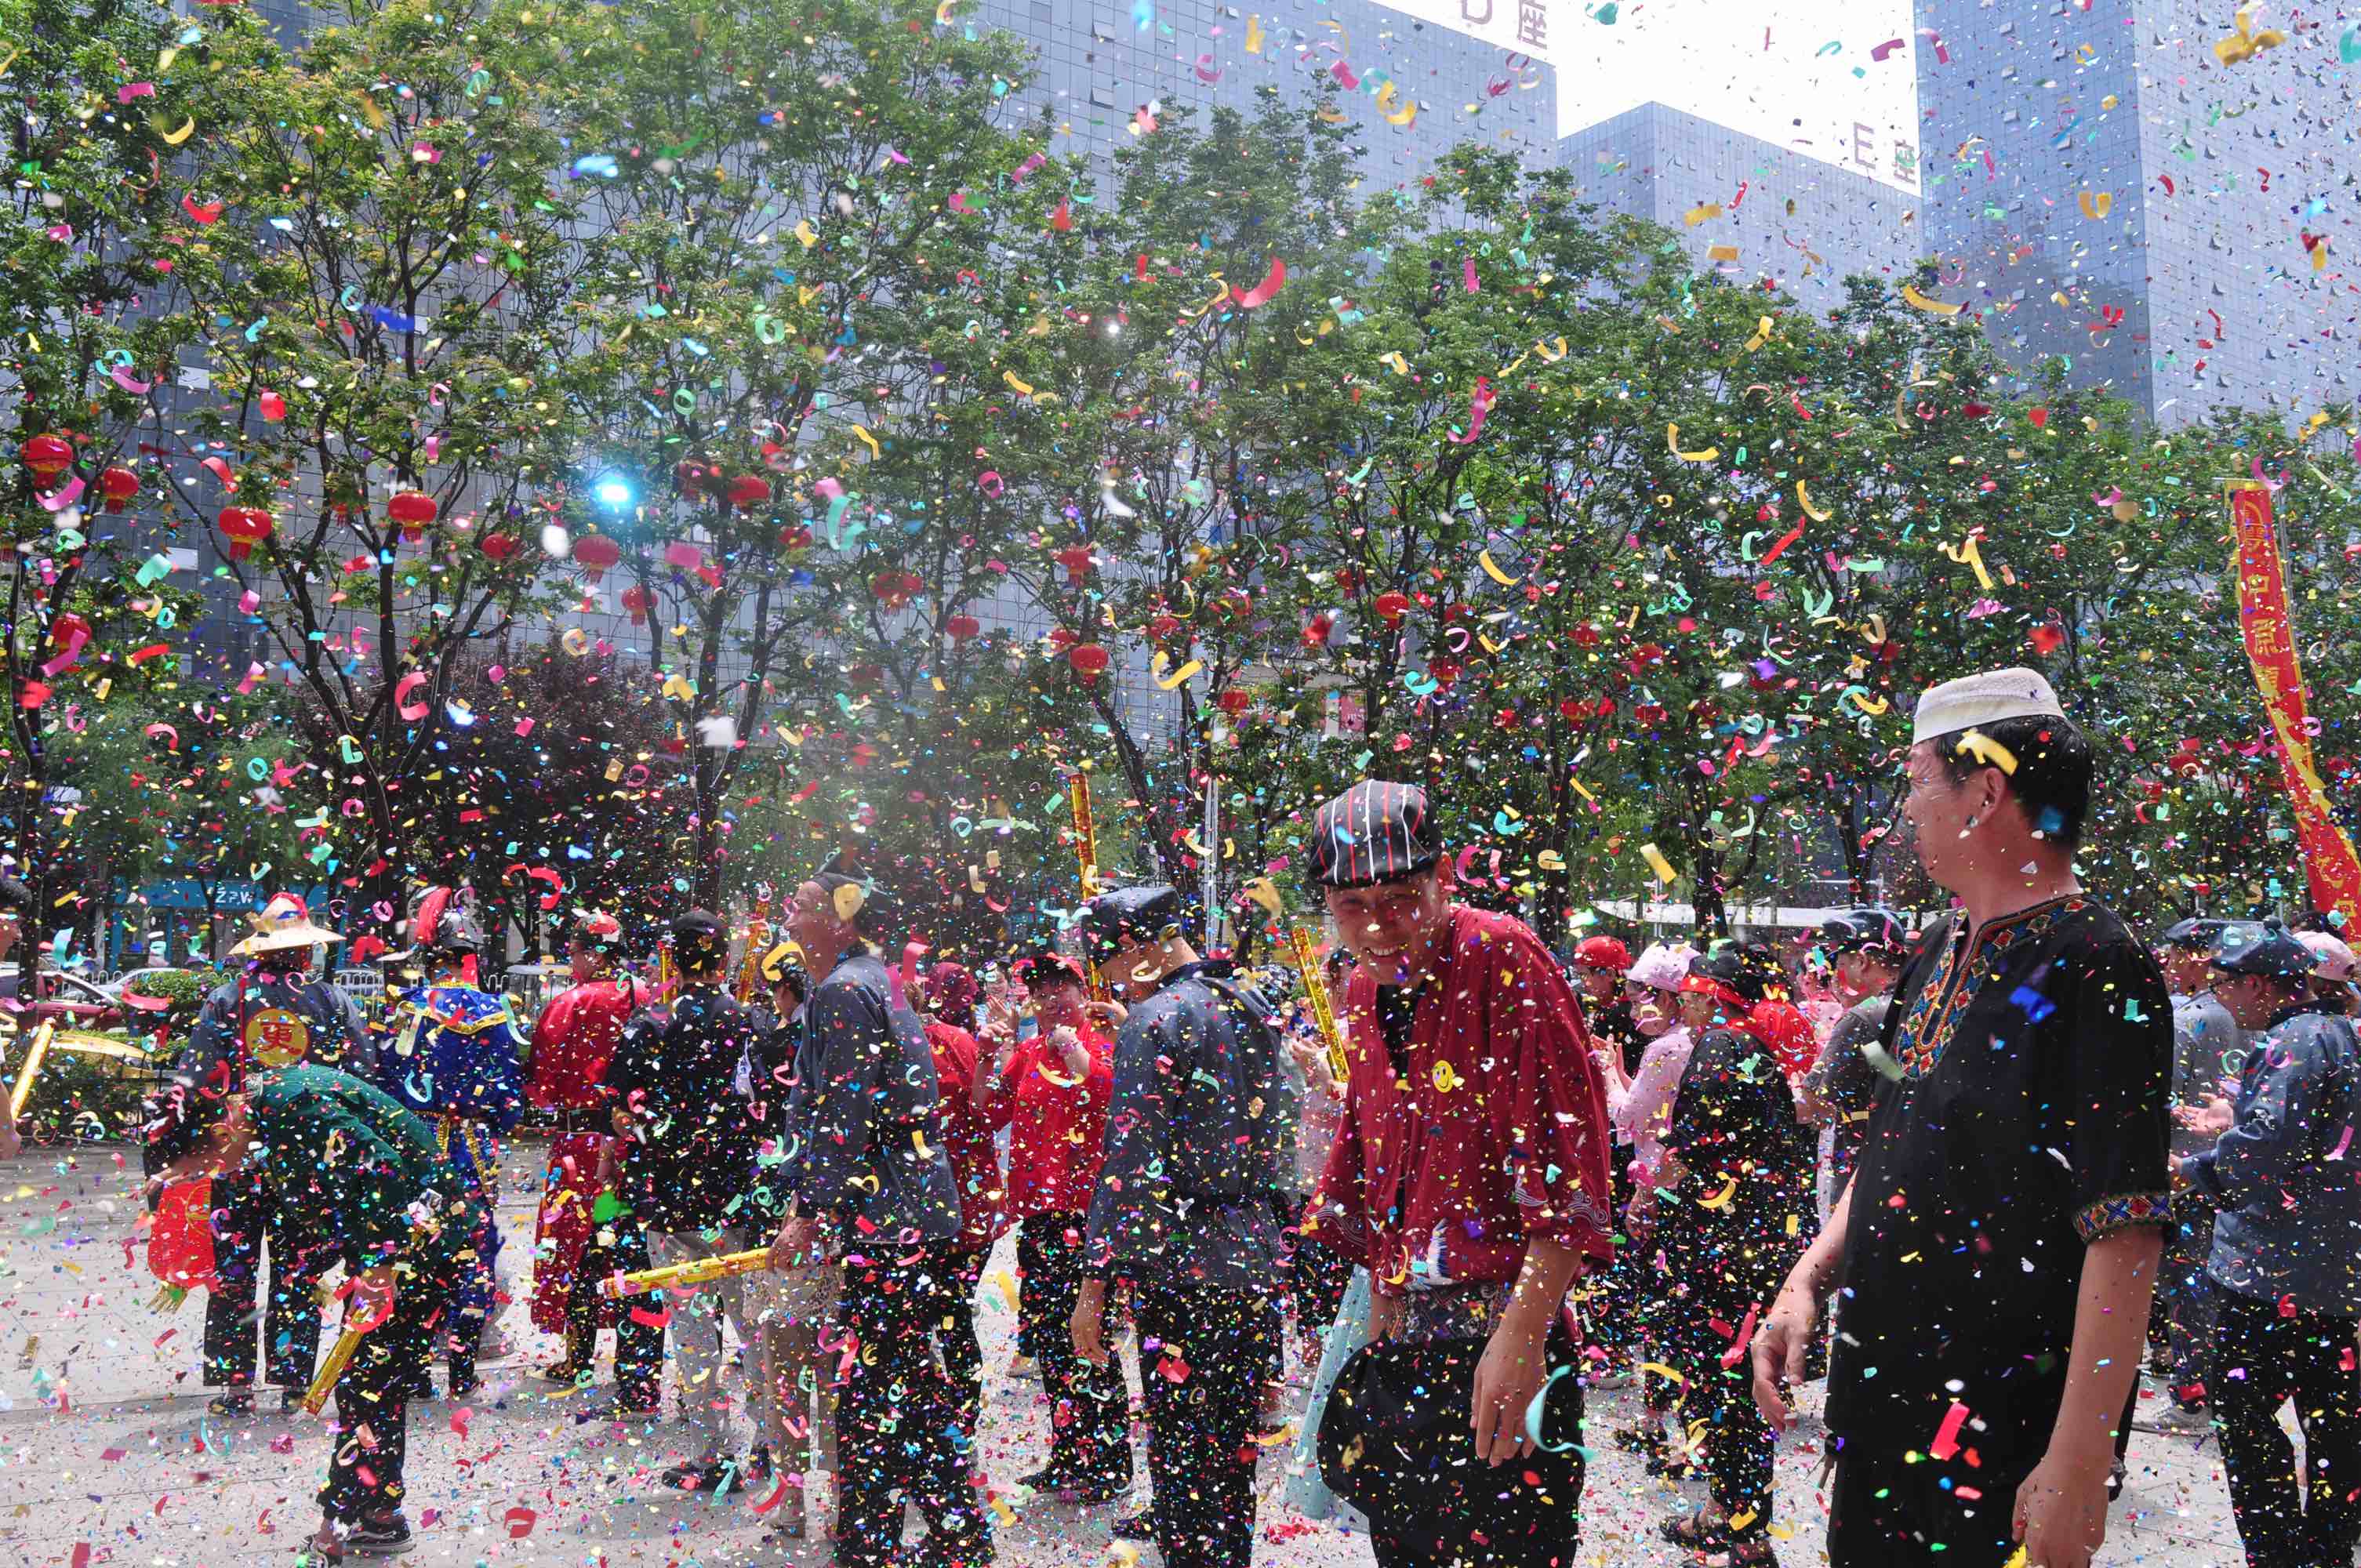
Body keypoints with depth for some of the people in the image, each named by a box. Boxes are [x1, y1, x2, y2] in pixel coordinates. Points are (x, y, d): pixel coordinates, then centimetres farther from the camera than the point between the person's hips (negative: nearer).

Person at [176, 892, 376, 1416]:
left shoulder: (226, 1000, -1)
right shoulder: (335, 1002, 0)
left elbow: (194, 1078, -5)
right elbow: (366, 1077, -1)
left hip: (237, 1154, 0)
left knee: (232, 1273, 9)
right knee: (298, 1275, 8)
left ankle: (234, 1385, 11)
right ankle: (294, 1384, 10)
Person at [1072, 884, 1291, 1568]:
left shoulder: (1156, 1020, -12)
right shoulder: (1252, 1009, 11)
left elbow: (1130, 1164, -16)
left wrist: (1095, 1284, -14)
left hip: (1182, 1274, -8)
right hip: (1257, 1267, 8)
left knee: (1182, 1463, 0)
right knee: (1234, 1459, 16)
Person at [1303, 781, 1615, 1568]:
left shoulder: (1502, 956, -13)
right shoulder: (1363, 990, 10)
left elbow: (1565, 1156, -18)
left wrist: (1522, 1335, -22)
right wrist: (1380, 1299, 16)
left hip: (1502, 1341, -7)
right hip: (1403, 1341, 7)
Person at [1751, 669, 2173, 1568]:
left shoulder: (2097, 970, -17)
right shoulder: (1940, 954, 9)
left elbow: (2124, 1235, -22)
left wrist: (2076, 1471, -24)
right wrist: (1807, 1280, 6)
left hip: (2007, 1432, -8)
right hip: (1881, 1400, 8)